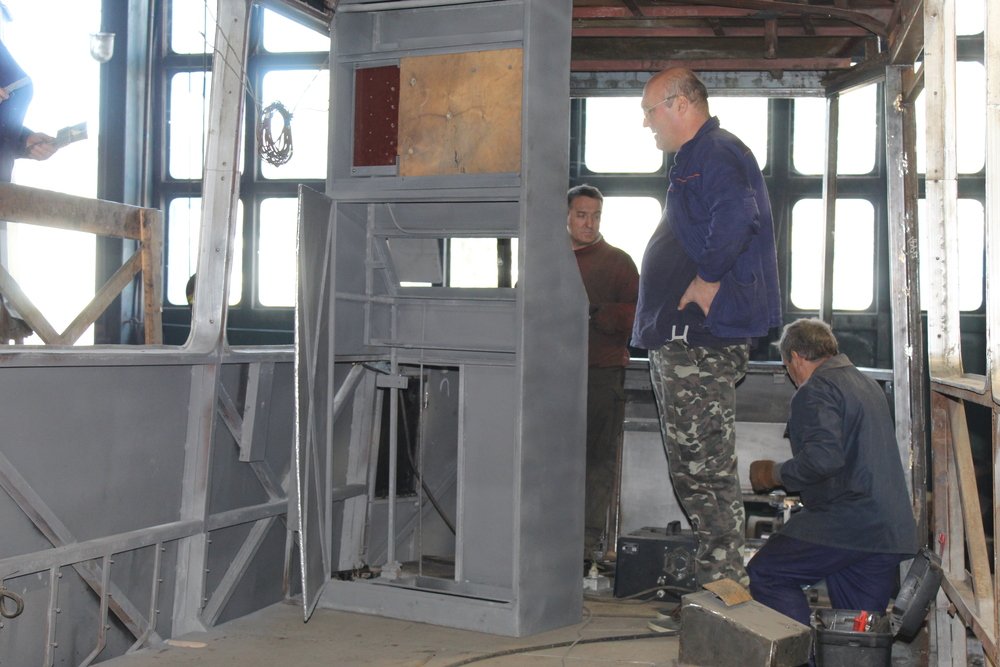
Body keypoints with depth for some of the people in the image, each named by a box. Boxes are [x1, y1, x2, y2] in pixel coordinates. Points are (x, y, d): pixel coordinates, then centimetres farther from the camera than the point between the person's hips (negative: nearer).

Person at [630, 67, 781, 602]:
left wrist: (707, 281, -22)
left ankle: (721, 584, 0)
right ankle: (718, 581, 24)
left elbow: (737, 216, -31)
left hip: (702, 340, -11)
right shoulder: (695, 158, 23)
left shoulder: (717, 153, -11)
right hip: (683, 339, 11)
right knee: (694, 467, 15)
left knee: (706, 468, -7)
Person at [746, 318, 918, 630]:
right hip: (892, 531, 9)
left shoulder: (816, 389, -8)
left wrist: (776, 474, -7)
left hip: (846, 522, -9)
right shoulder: (868, 384, 21)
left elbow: (823, 457, -23)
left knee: (765, 575, -4)